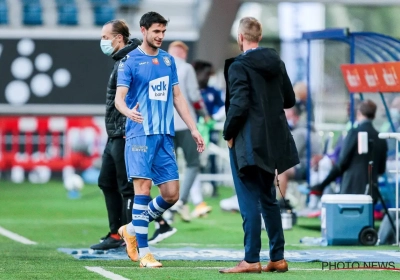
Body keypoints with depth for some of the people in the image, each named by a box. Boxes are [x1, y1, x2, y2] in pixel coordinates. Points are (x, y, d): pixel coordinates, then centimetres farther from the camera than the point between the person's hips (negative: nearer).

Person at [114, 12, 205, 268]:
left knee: (171, 194, 1)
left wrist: (194, 129, 14)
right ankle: (143, 252, -6)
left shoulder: (168, 60, 14)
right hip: (141, 134, -6)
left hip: (165, 135, 6)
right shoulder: (130, 61, -3)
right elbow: (119, 97, -11)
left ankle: (132, 230, 22)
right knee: (143, 188, -10)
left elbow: (177, 97, 19)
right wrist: (128, 112, -34)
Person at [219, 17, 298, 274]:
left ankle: (251, 260, -5)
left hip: (248, 143, -7)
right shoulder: (276, 62, 7)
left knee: (250, 202, -5)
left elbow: (239, 105, -21)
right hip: (272, 141, 7)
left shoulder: (239, 66, -14)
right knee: (269, 199, 16)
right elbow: (290, 100, 14)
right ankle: (277, 258, 17)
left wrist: (228, 134, -8)